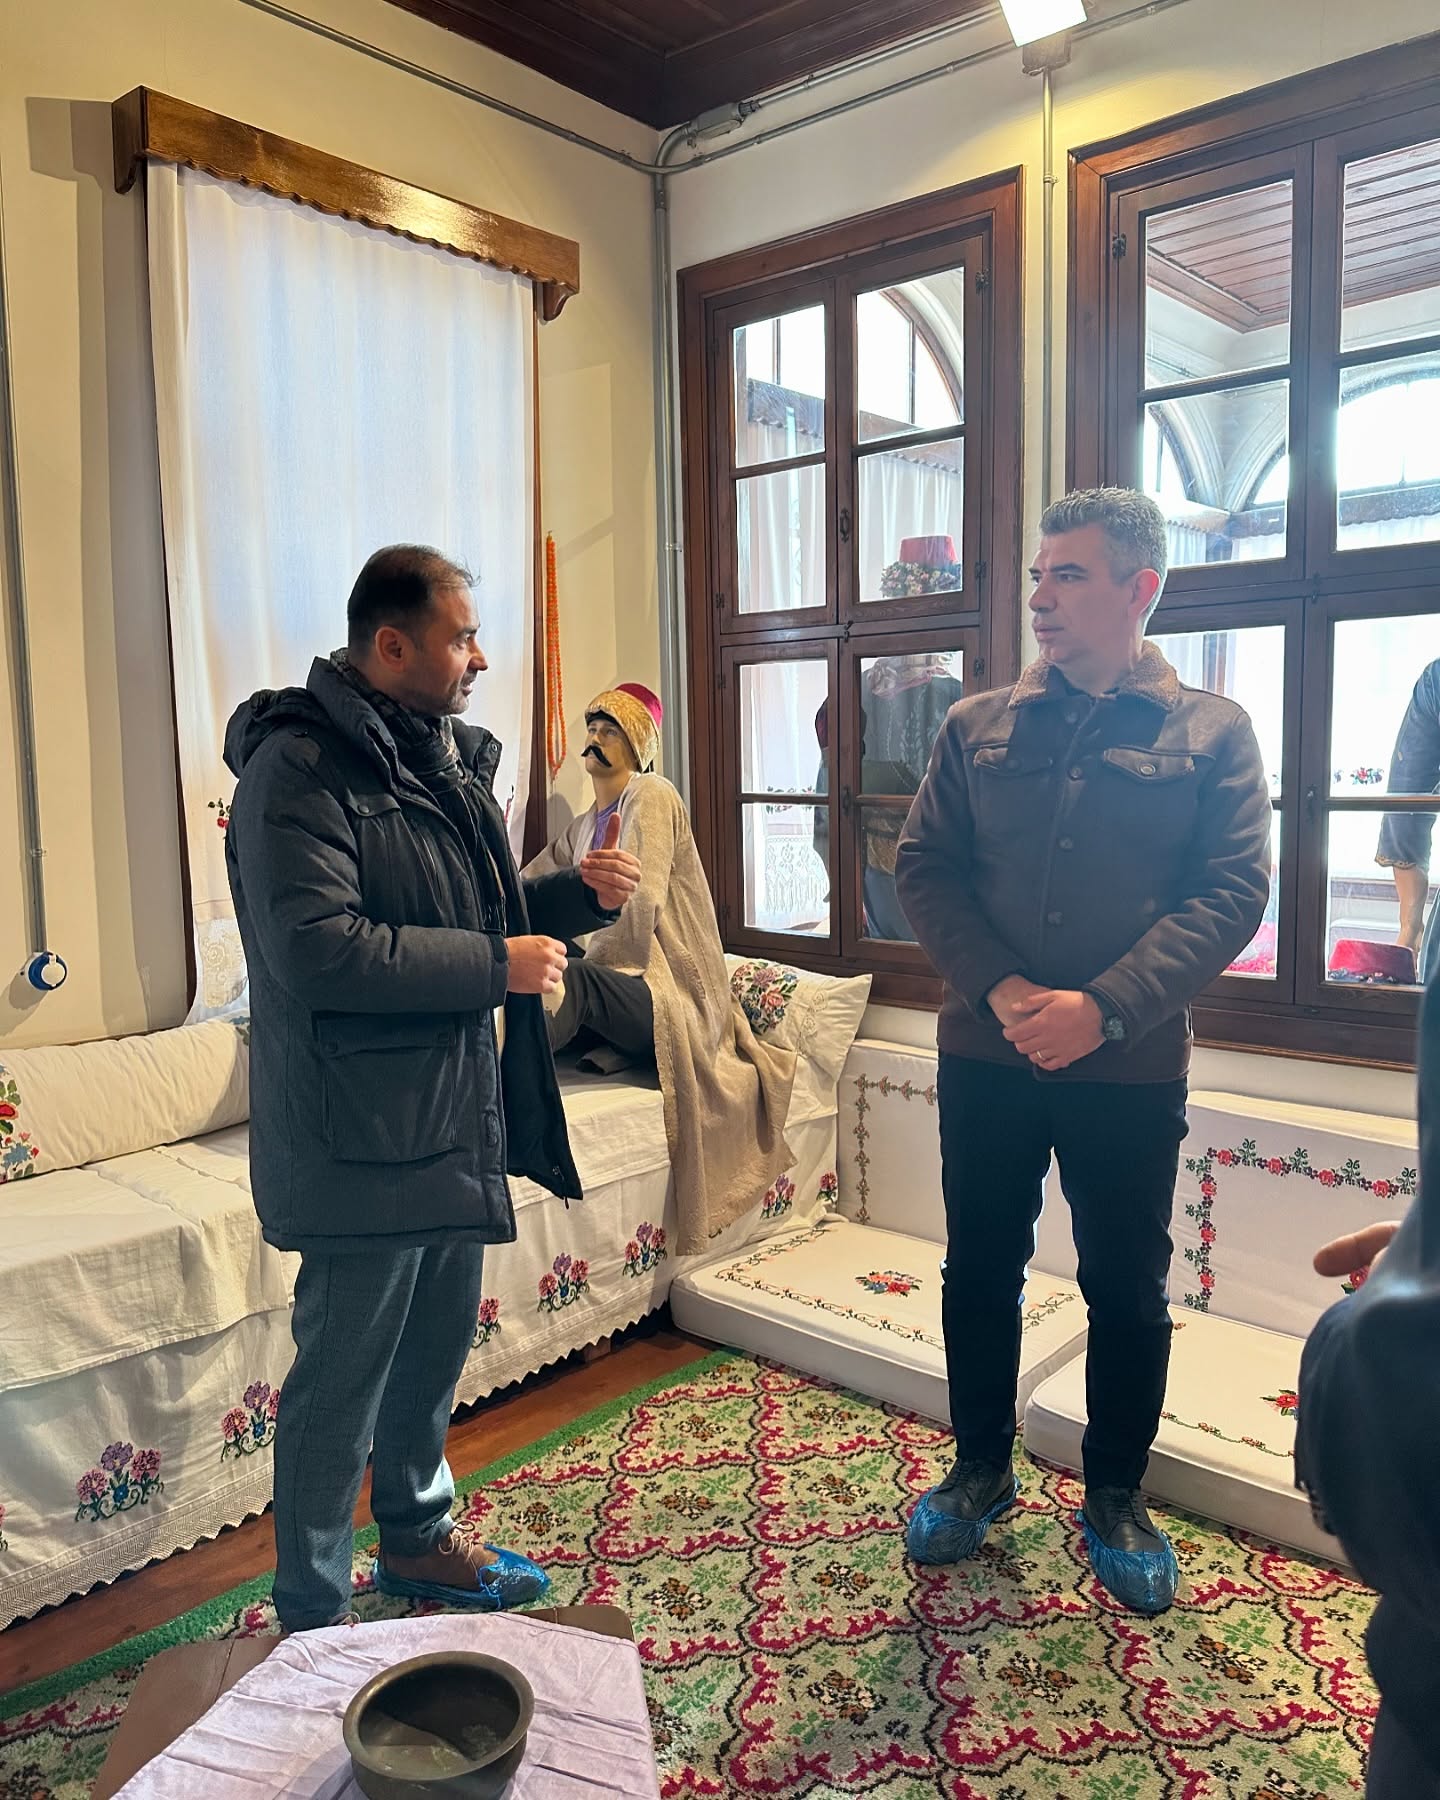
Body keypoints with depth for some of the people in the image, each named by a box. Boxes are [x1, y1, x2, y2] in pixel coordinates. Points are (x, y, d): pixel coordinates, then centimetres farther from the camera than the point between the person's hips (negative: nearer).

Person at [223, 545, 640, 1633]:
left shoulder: (443, 756, 12)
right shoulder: (299, 767, -17)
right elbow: (316, 951, -28)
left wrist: (579, 894, 3)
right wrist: (497, 963, -22)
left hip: (456, 1116, 9)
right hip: (361, 1137, -9)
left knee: (439, 1345, 22)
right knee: (344, 1377, 5)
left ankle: (417, 1536, 44)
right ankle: (313, 1620, 26)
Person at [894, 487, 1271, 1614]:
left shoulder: (1213, 733, 0)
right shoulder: (979, 726, 5)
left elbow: (1232, 893, -8)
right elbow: (925, 867, 0)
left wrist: (1101, 1009, -19)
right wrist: (1001, 989, -15)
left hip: (1132, 1067, -2)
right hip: (987, 1056, 2)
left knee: (1128, 1291, 12)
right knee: (980, 1271, 14)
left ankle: (1117, 1499, 34)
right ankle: (982, 1472, 36)